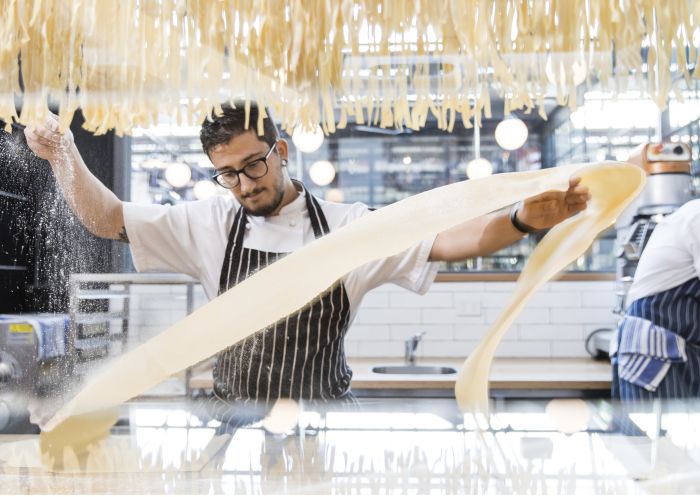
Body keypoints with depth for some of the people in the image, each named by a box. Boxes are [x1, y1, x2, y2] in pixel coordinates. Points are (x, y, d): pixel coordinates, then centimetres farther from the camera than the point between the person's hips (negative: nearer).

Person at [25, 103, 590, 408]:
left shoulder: (347, 227, -8)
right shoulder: (211, 225, -2)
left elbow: (442, 241, -19)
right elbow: (110, 219, 1)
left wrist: (522, 221, -34)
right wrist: (65, 157, -13)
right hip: (235, 411, 2)